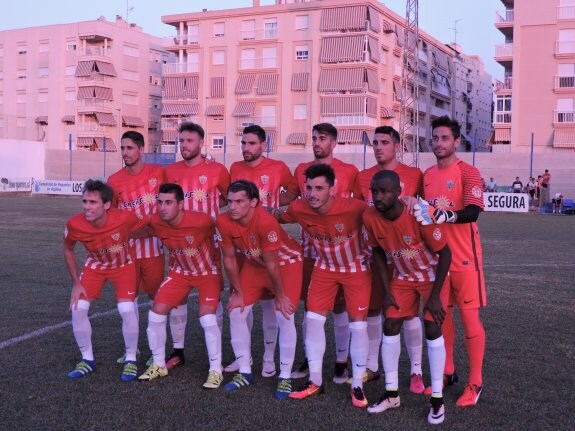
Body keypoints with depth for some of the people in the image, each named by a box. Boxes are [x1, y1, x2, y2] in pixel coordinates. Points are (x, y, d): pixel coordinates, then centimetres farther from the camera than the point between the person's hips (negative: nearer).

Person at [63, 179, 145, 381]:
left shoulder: (125, 218, -36)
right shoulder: (74, 224, -28)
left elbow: (149, 225, -13)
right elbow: (68, 250, -6)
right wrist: (76, 283, -6)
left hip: (123, 265, -2)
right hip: (94, 265, 2)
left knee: (127, 310, -18)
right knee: (78, 308, -9)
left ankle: (130, 360, 5)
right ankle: (87, 360, 12)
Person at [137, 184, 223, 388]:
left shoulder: (201, 221, -33)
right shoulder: (155, 222, -20)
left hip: (208, 272, -5)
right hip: (180, 272, 5)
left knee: (207, 317, -20)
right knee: (156, 312, -2)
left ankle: (216, 370, -2)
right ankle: (159, 364, 18)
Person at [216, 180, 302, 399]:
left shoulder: (266, 222, -37)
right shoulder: (224, 222, -21)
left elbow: (271, 263, -27)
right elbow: (229, 259, -8)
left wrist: (280, 296, -17)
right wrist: (238, 292, -2)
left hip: (285, 262, -5)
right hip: (254, 264, 6)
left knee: (284, 316, -16)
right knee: (236, 313, 0)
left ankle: (285, 377, 0)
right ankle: (245, 372, 15)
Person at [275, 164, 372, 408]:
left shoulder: (354, 208, -34)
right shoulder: (298, 209, -22)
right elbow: (277, 218, 0)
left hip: (356, 267, -3)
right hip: (324, 267, 3)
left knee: (358, 324, -3)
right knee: (313, 319, -1)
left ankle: (357, 386, 13)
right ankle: (315, 381, 14)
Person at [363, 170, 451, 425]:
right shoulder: (370, 217, -20)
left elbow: (445, 254, -23)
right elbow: (378, 252, -2)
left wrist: (435, 295, -21)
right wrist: (387, 290, -4)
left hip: (432, 275, -4)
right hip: (402, 277, 4)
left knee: (432, 329, -11)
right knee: (390, 326, -1)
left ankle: (437, 398, 1)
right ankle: (391, 393, 12)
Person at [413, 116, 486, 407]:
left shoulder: (468, 173, -9)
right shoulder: (427, 175, 11)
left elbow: (472, 212, -22)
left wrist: (439, 215, -35)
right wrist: (419, 211, 3)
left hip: (464, 258, -6)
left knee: (469, 315, 0)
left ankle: (475, 382, 11)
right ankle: (447, 372, 27)